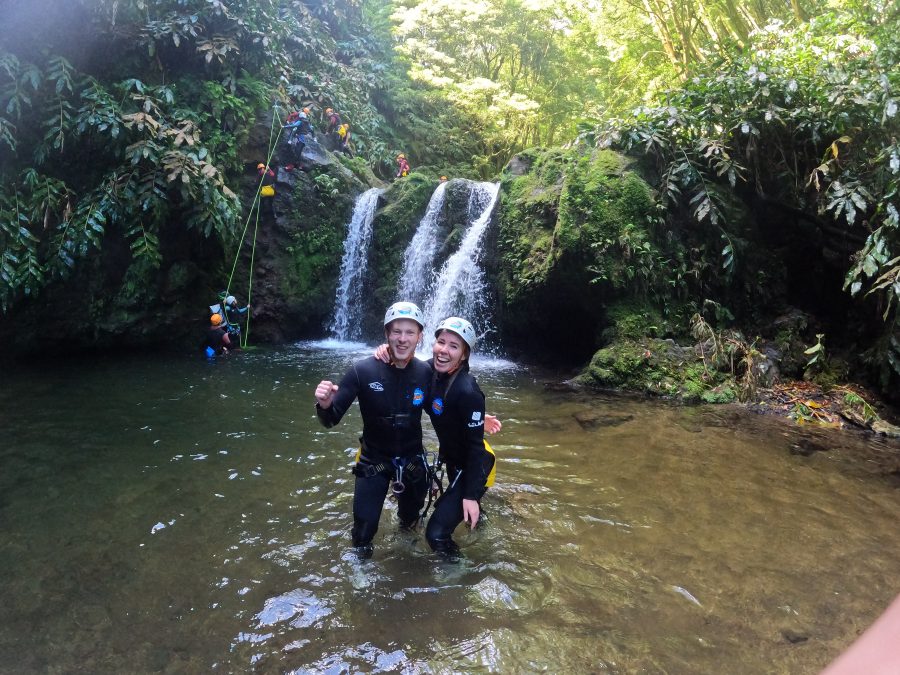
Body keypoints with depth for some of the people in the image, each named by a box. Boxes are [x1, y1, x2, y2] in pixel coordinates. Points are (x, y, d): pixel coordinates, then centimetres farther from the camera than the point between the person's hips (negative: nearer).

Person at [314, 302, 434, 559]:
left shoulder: (426, 373, -17)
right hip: (374, 458, -2)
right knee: (364, 528, -6)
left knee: (411, 519, 23)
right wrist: (325, 405, -41)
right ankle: (361, 547, 29)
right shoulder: (363, 371, -23)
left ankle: (407, 522, 59)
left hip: (412, 458, 2)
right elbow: (331, 421, -21)